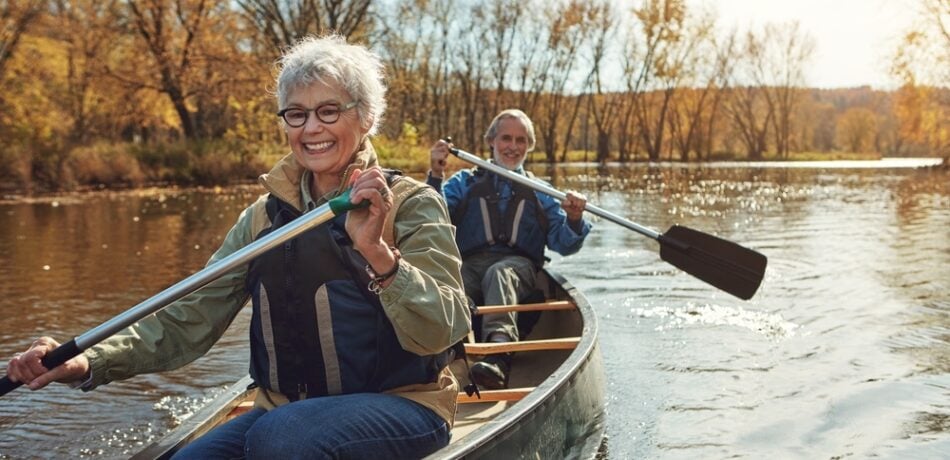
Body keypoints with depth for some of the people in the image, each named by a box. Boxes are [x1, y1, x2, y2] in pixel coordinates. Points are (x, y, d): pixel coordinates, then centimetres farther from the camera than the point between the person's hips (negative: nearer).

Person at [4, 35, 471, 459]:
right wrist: (90, 362, -15)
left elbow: (441, 333, -19)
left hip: (398, 406, -4)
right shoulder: (264, 215, 8)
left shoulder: (412, 205, -7)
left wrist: (378, 254, -36)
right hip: (286, 411, 5)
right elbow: (191, 318, 1)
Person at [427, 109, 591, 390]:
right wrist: (436, 176, -10)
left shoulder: (540, 192, 24)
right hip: (468, 264, 1)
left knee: (499, 273, -37)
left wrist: (574, 220, -10)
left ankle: (497, 354, -59)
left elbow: (563, 245, 11)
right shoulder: (465, 182, 23)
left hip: (517, 265, -1)